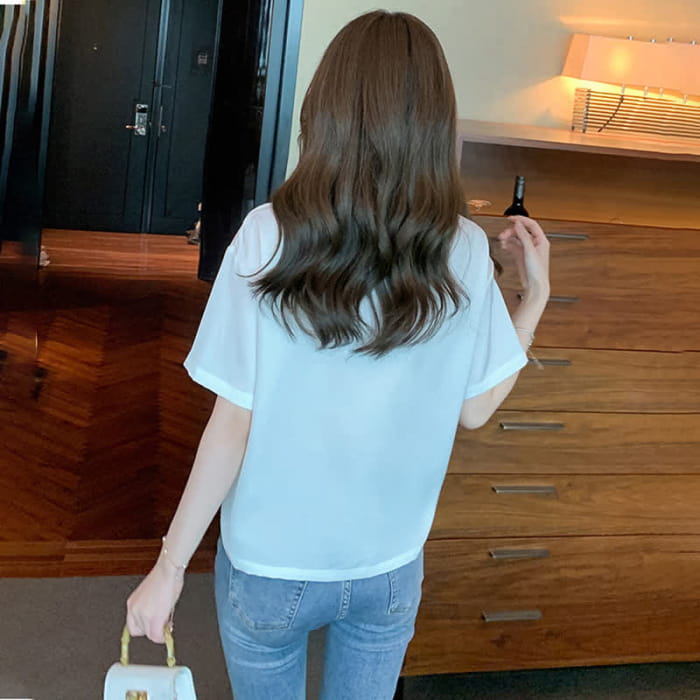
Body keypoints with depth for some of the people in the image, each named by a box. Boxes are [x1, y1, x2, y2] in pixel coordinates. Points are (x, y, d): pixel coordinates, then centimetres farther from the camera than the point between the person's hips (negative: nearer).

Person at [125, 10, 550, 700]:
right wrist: (535, 293, 8)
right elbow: (476, 410, -2)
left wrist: (170, 566, -6)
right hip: (391, 568, 2)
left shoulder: (268, 239, -20)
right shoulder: (463, 253, -13)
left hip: (269, 568, -2)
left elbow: (232, 426, -17)